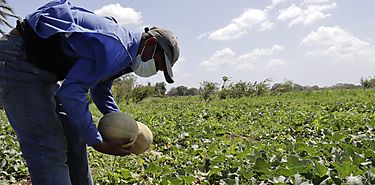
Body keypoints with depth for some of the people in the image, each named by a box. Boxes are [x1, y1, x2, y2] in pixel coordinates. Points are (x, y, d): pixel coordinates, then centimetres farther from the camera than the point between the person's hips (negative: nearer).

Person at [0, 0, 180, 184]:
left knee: (74, 138, 10)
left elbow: (100, 91, 24)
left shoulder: (120, 54, 10)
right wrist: (98, 143, -18)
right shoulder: (113, 48, -23)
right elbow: (70, 93, -27)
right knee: (50, 149, -15)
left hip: (41, 69, 11)